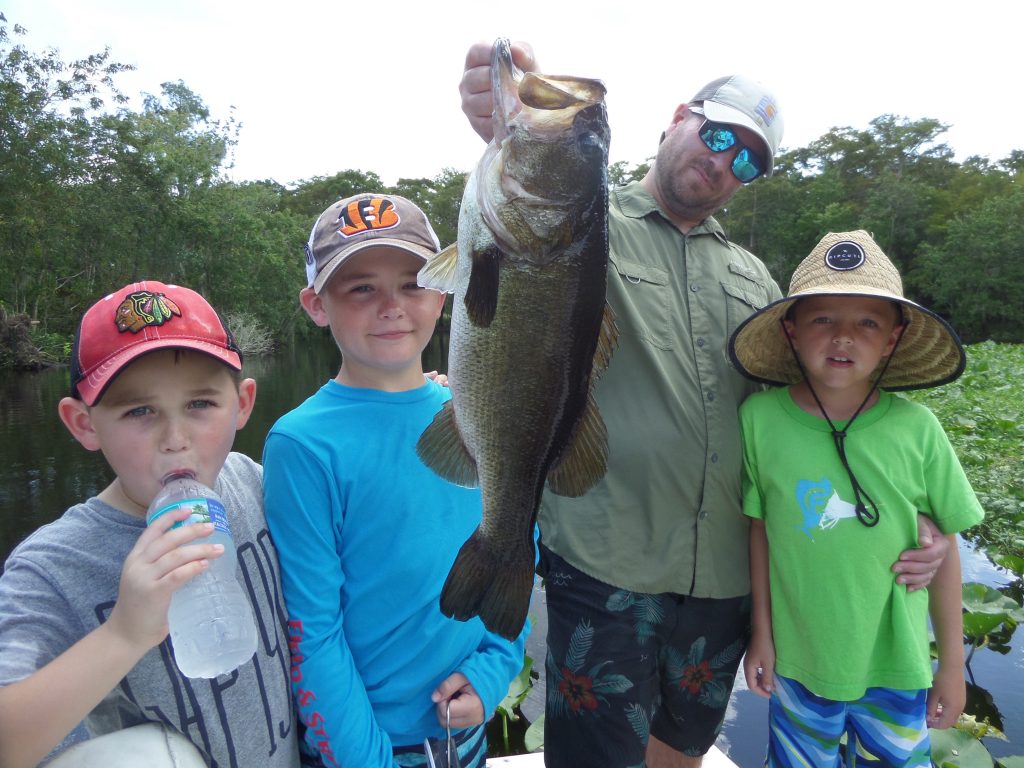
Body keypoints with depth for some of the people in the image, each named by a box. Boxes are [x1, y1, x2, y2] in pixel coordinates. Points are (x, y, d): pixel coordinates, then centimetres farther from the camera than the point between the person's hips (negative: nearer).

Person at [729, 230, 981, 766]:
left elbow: (944, 547, -3)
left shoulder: (917, 429, -14)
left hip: (896, 666, 0)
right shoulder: (758, 418, -15)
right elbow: (759, 531, -5)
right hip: (798, 661, 0)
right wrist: (761, 634, 2)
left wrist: (953, 664, 4)